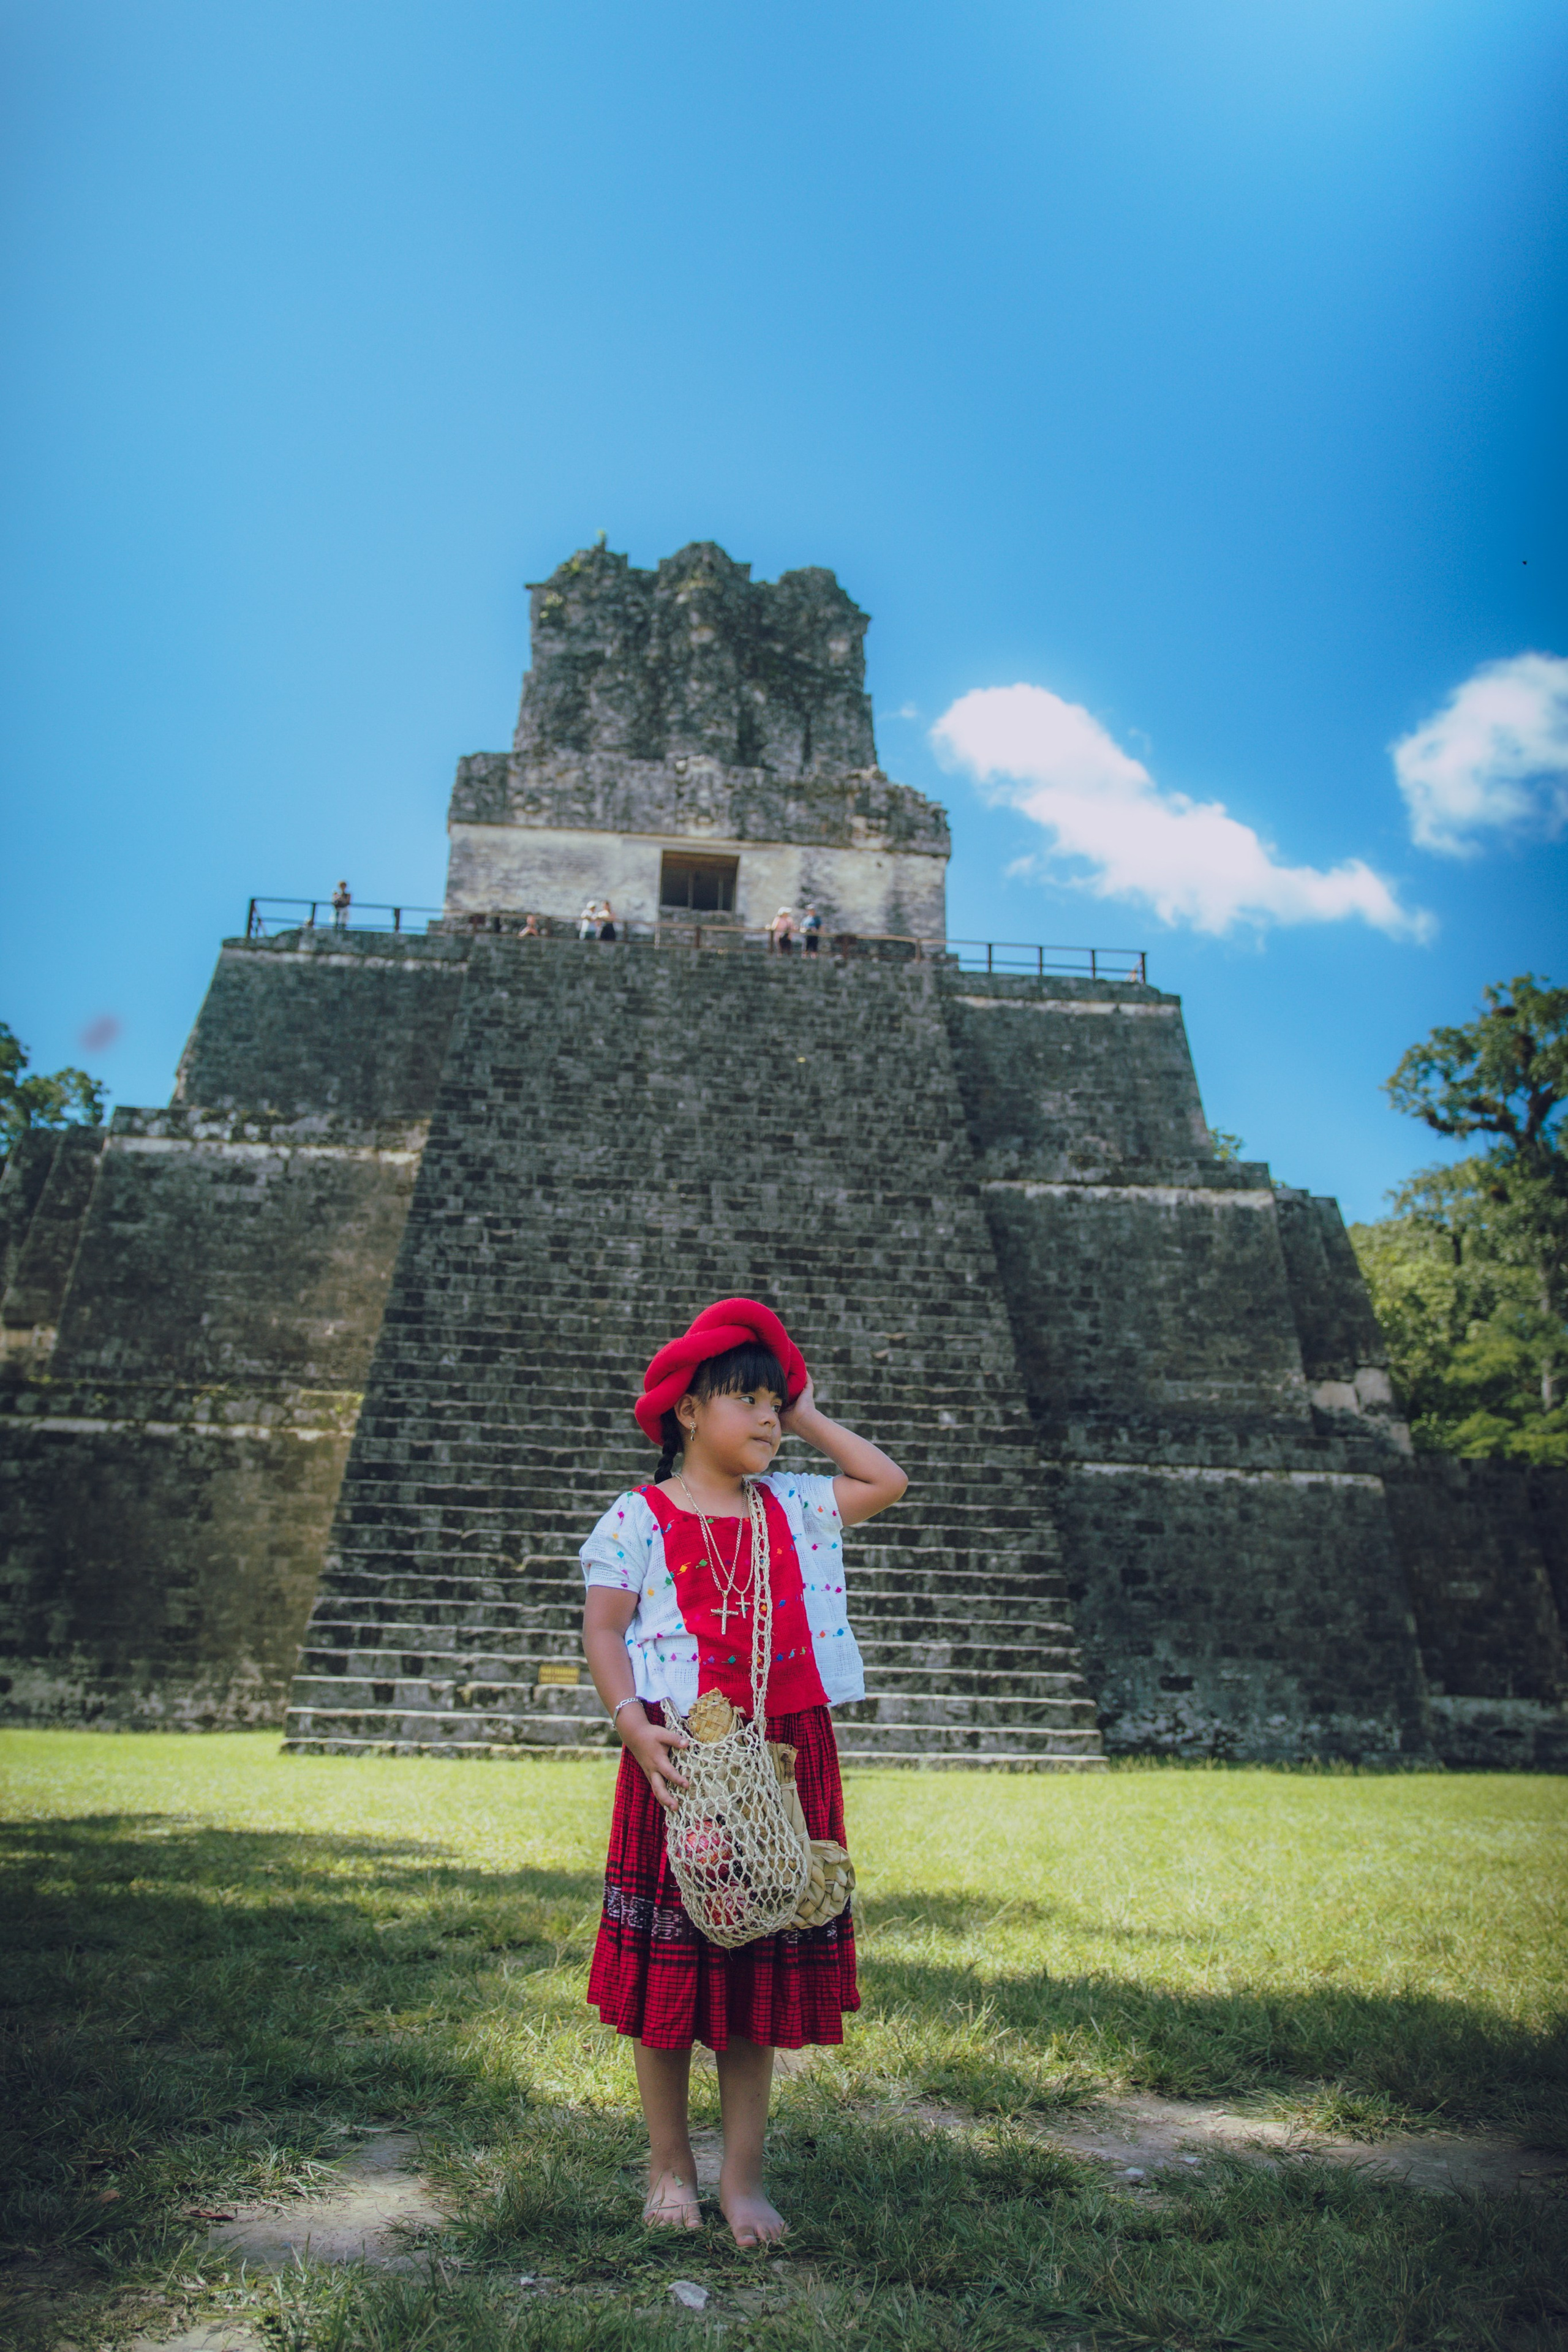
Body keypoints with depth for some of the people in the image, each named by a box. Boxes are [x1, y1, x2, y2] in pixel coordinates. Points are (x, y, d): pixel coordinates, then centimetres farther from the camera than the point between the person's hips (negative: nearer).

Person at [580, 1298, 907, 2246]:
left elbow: (888, 1480, 14)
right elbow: (604, 1631, -6)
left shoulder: (796, 1506, 9)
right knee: (670, 1961, 8)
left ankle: (745, 2177, 23)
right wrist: (635, 1724, -20)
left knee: (763, 1965, 9)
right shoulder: (640, 1517, -3)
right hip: (680, 1759, -3)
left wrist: (808, 1417, 13)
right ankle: (671, 2167, 27)